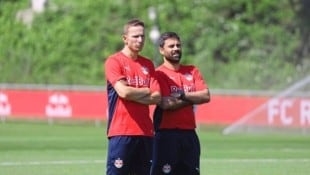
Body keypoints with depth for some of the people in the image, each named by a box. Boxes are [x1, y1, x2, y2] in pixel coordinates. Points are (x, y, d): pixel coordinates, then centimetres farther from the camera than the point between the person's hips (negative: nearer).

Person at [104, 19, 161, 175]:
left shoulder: (148, 64, 14)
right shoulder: (114, 61, -3)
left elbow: (157, 97, 5)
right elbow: (123, 92, -16)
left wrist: (133, 94, -8)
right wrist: (146, 91, 0)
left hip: (145, 132, 6)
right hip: (121, 131, -6)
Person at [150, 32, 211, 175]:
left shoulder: (192, 71, 13)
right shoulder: (159, 74, -4)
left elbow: (206, 96, 0)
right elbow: (166, 104, -16)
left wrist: (182, 96, -11)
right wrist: (193, 98, -5)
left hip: (189, 133, 6)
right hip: (167, 134, -6)